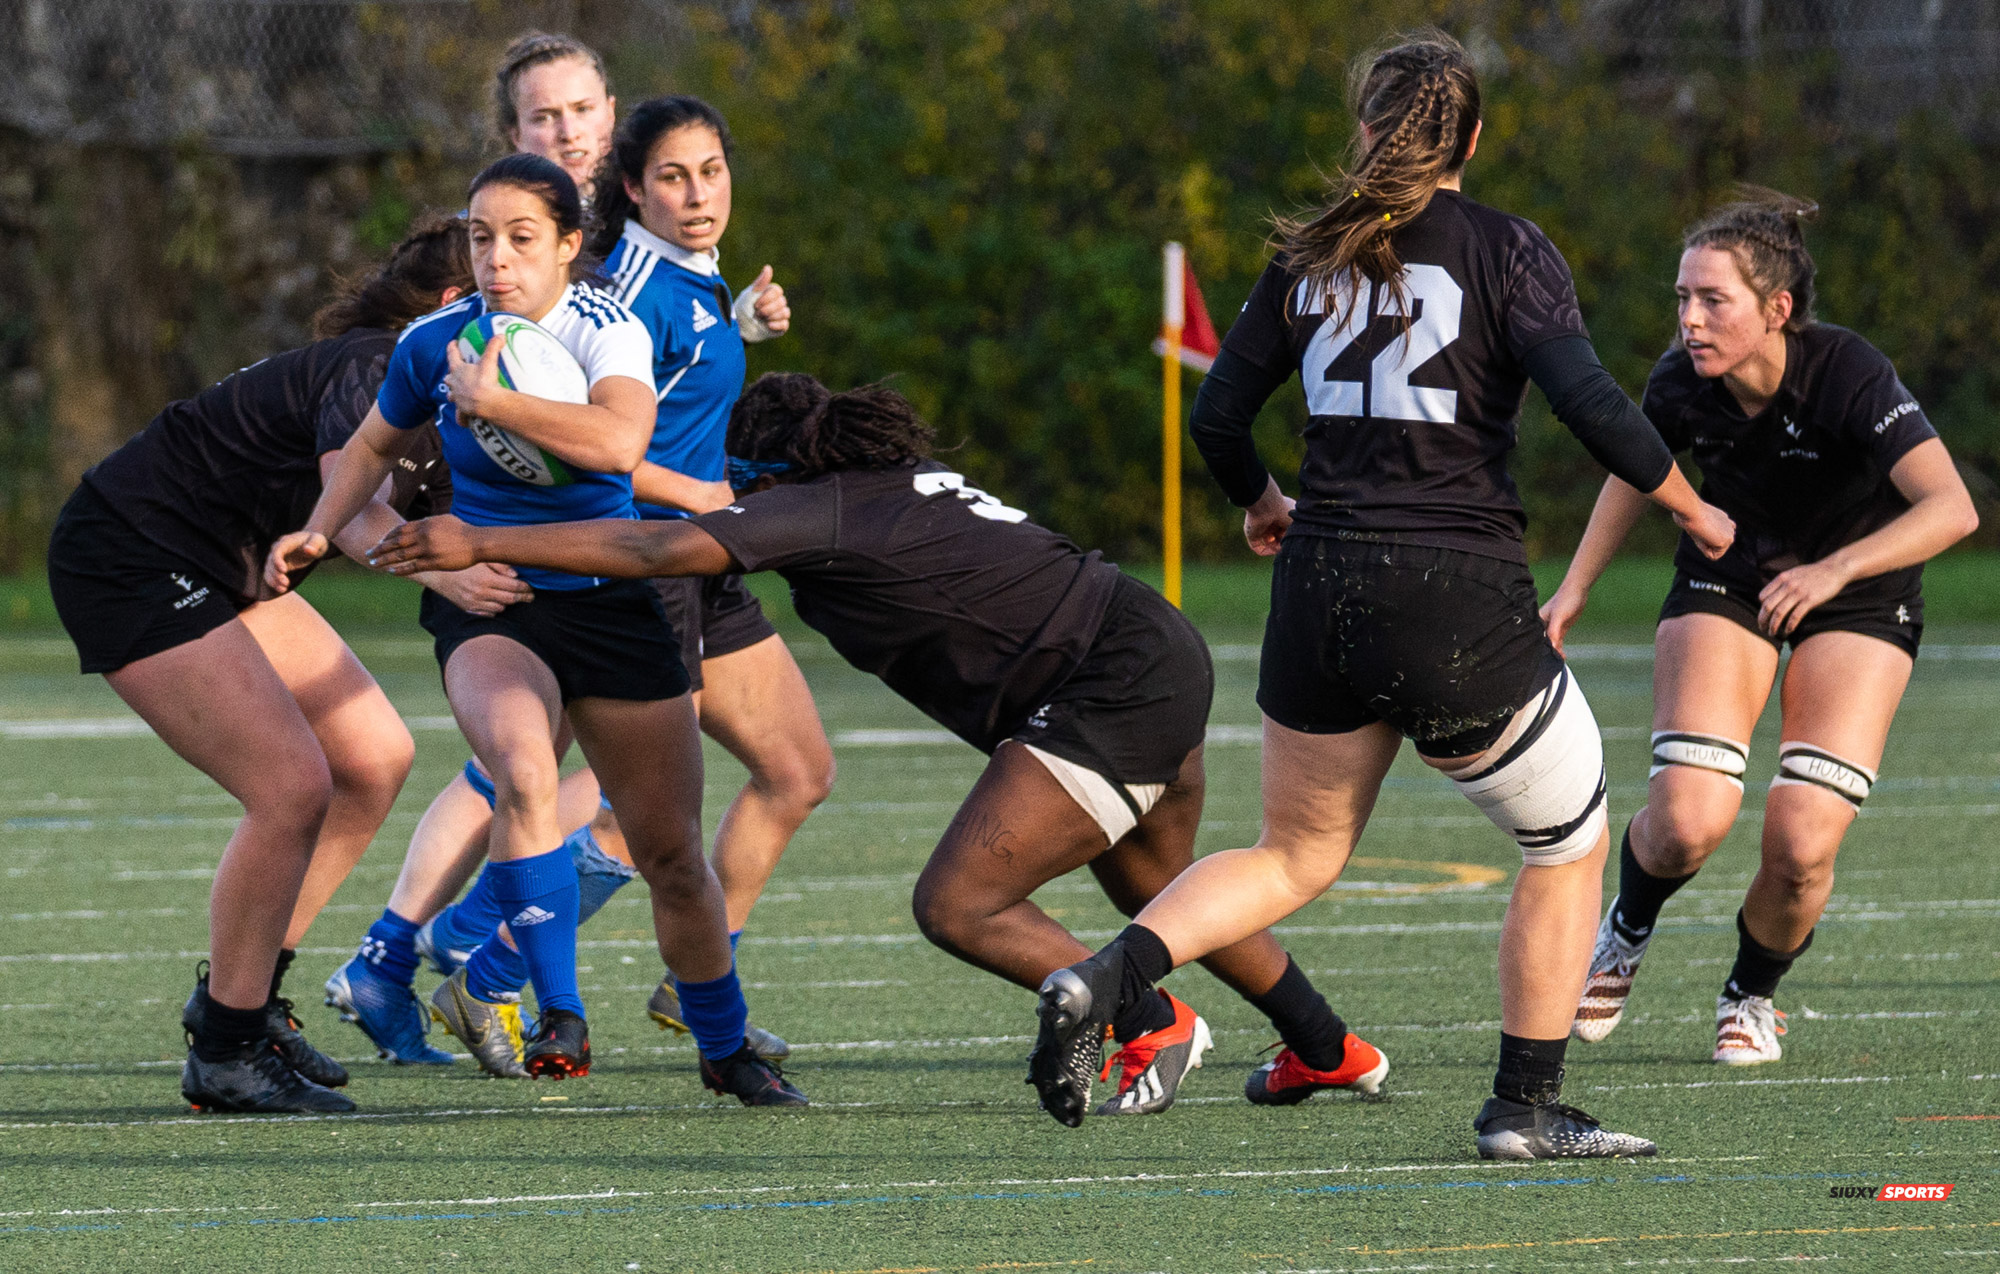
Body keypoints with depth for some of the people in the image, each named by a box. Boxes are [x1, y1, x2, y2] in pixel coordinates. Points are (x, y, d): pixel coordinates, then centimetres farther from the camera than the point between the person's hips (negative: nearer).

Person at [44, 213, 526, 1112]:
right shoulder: (374, 370, -24)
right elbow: (357, 511, -41)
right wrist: (439, 571, -59)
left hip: (220, 569, 10)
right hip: (129, 561, -10)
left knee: (376, 758, 8)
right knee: (293, 787, -18)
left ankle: (243, 996, 18)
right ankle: (224, 1055, -6)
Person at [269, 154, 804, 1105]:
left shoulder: (610, 333, -13)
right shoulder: (435, 344, -4)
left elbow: (619, 440, -35)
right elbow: (375, 444, 17)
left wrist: (489, 401, -31)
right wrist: (321, 532, 3)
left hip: (613, 605, 0)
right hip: (489, 607, 0)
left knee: (672, 854, 5)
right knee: (523, 773, -32)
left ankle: (726, 1049, 27)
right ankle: (559, 1019, -28)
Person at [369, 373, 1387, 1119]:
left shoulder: (818, 512, -12)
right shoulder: (903, 477, 15)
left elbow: (659, 550, -18)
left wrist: (481, 542, -15)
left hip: (1112, 695, -10)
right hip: (1164, 653, 10)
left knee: (956, 905, -11)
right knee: (1156, 897, 30)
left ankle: (1156, 1026, 3)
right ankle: (1332, 1049, 45)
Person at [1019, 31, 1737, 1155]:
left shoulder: (1312, 254, 8)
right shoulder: (1507, 251, -6)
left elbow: (1218, 417, 9)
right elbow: (1592, 404, -16)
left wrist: (1262, 502, 30)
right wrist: (1692, 511, -2)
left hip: (1320, 592, 5)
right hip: (1460, 604, -5)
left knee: (1297, 855, 20)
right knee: (1570, 844, 15)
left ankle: (1104, 977, -3)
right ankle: (1527, 1107, 14)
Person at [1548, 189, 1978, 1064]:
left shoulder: (1848, 376, -31)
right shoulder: (1683, 382, -19)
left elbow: (1952, 509, -40)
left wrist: (1834, 570, -51)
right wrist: (1574, 590, 5)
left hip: (1859, 588, -2)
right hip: (1727, 580, 2)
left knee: (1800, 847, -15)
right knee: (1689, 821, -17)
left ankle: (1752, 993, 18)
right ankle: (1627, 931, 18)